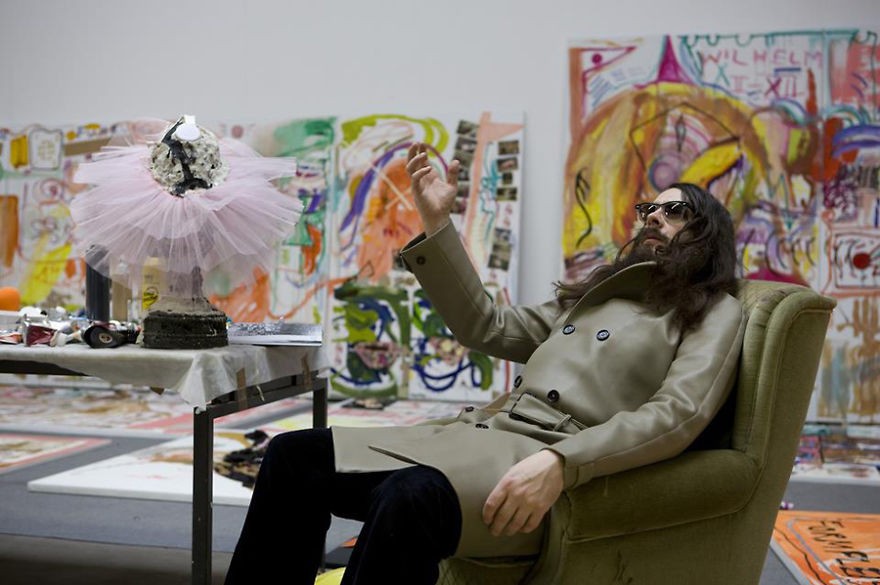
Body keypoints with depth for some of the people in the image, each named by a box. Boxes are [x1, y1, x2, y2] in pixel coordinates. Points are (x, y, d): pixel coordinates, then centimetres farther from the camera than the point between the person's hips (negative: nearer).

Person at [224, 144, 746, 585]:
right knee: (295, 455, -12)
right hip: (481, 431, 7)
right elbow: (487, 327, 26)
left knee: (409, 498, -38)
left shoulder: (717, 313, 11)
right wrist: (437, 224, 19)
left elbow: (677, 415, -8)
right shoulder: (597, 294, 31)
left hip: (557, 462, -7)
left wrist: (559, 464, -24)